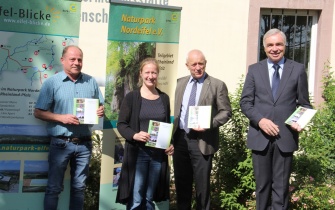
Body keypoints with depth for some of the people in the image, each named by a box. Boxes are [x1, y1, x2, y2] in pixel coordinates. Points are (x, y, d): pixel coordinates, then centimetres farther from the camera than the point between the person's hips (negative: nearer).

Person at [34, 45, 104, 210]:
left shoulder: (91, 82, 6)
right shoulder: (52, 82, -4)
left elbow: (100, 106, 15)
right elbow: (38, 112, -6)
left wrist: (101, 111, -8)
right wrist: (61, 118, -18)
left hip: (84, 144, 3)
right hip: (61, 143, -3)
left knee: (79, 186, 15)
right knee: (54, 187, 5)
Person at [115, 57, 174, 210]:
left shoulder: (164, 98, 10)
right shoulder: (132, 97, -2)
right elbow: (121, 124, -4)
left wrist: (171, 144, -2)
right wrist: (134, 135, -23)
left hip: (158, 154, 4)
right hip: (137, 153, -3)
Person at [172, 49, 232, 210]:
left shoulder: (217, 85, -5)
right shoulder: (181, 83, 11)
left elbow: (226, 111, -5)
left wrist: (210, 124, -21)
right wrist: (173, 135, 10)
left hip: (201, 141, -5)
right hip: (180, 138, 5)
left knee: (202, 185, 4)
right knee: (181, 183, 15)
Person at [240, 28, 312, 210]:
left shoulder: (298, 69, 4)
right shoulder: (254, 70, 6)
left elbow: (304, 104, 6)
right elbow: (245, 102, 2)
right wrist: (260, 120, -14)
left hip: (286, 137, -1)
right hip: (260, 136, 1)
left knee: (281, 187, 6)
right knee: (262, 185, 12)